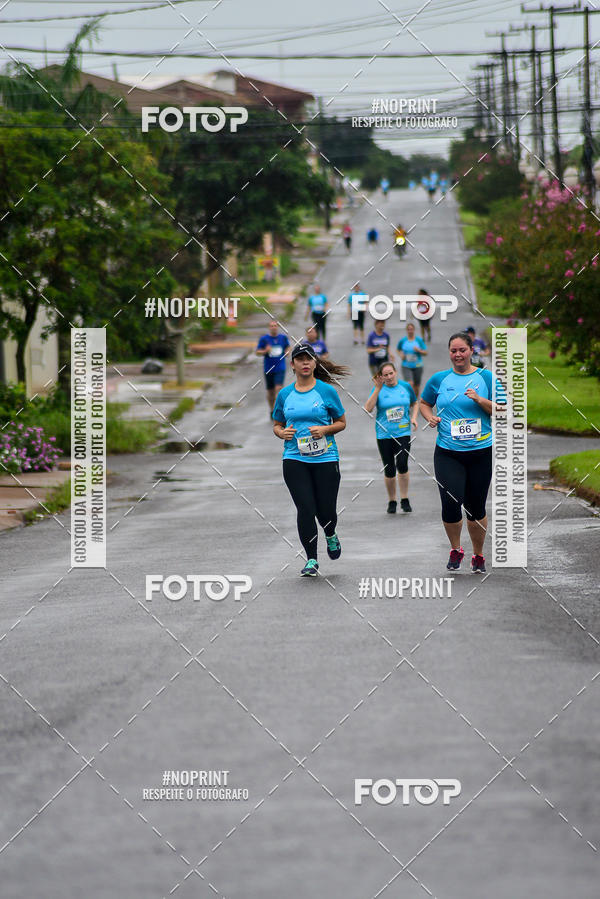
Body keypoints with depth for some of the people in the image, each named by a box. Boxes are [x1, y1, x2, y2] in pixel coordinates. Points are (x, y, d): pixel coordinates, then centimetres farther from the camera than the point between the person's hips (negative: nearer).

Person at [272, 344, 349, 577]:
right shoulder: (285, 394, 8)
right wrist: (282, 433, -5)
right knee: (305, 509, -9)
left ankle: (331, 536, 37)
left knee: (326, 511, 0)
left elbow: (341, 422, 8)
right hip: (295, 459, 1)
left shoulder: (327, 391, 1)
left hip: (325, 459, -1)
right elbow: (277, 425, 18)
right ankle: (311, 560, 0)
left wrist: (324, 429, -12)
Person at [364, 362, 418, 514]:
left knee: (402, 464, -17)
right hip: (384, 435, 0)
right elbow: (368, 409, -16)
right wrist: (378, 388, -18)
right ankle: (391, 501, 21)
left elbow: (414, 404, 22)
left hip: (403, 433, 0)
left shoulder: (406, 386, 5)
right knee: (389, 471, 3)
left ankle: (404, 500, -5)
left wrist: (413, 417, 3)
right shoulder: (379, 389, -2)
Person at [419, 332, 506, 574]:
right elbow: (424, 403, 22)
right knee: (451, 502, -14)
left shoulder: (486, 377, 2)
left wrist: (479, 400, -15)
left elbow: (502, 411, 0)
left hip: (480, 451, 0)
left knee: (475, 507, 6)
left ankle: (478, 555, 26)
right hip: (447, 453, 0)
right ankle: (455, 550, 10)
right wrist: (430, 417, 1)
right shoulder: (439, 379, 7)